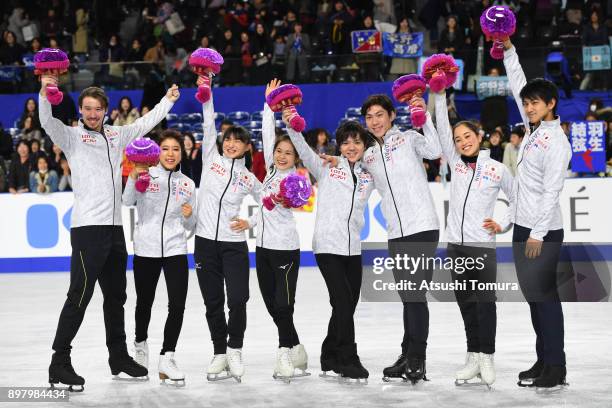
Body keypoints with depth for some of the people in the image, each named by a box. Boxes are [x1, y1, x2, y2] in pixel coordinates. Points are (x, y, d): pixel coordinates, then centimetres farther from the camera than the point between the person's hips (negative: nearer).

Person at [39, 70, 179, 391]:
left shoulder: (116, 135, 15)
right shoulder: (71, 136, -1)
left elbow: (146, 123, 30)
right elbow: (47, 123, -20)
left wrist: (169, 99, 35)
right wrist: (45, 93, -37)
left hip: (114, 227, 7)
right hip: (87, 228, -7)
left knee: (115, 295, 16)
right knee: (80, 295, -11)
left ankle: (119, 357, 27)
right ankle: (60, 362, -8)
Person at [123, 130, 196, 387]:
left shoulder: (188, 184, 11)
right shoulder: (146, 174, 1)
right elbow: (128, 201, -15)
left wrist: (189, 217, -7)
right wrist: (134, 177, -29)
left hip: (176, 251, 2)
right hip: (146, 250, -2)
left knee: (178, 305, -12)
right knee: (144, 302, 11)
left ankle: (167, 358, -6)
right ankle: (141, 344, 38)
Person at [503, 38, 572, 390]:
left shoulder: (556, 141, -14)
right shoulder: (534, 129, 10)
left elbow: (551, 191, -18)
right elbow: (518, 86, 19)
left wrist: (538, 233, -20)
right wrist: (509, 50, 13)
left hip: (543, 232, -9)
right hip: (523, 228, 9)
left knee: (545, 296, -8)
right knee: (533, 296, 10)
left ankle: (556, 368, -5)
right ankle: (543, 361, 16)